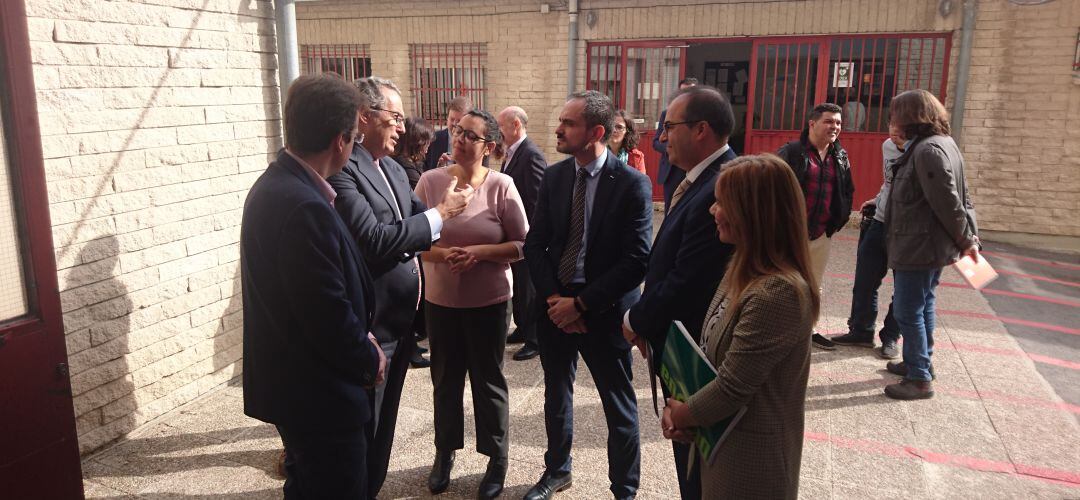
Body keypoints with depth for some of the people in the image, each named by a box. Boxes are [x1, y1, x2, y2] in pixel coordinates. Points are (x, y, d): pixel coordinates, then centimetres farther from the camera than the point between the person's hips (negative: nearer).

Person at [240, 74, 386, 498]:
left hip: (291, 383, 10)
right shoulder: (304, 208, -28)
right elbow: (331, 317, -26)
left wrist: (360, 342, 6)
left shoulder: (274, 184, 4)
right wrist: (369, 361, -8)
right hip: (318, 393, -10)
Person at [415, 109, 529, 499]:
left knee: (487, 380, 11)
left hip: (488, 301, -2)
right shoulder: (430, 180, -5)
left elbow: (523, 244, -7)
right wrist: (443, 253, -19)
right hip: (441, 299, 2)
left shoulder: (501, 185, -11)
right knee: (445, 378, 16)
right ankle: (444, 452, 36)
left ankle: (497, 458, 29)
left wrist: (478, 252, -20)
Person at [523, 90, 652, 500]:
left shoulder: (632, 184, -14)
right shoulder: (554, 177, 1)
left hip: (604, 311, -5)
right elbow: (535, 244, 3)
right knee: (556, 394, 21)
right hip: (555, 305, 5)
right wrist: (553, 298, -10)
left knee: (619, 406, 10)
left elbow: (636, 260, -17)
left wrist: (582, 304, -17)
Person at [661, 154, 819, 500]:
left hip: (749, 462, -8)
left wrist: (680, 414, -8)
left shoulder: (777, 294, -29)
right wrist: (677, 406, -6)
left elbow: (730, 389, -25)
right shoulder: (745, 269, 1)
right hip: (723, 439, 8)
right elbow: (711, 353, 7)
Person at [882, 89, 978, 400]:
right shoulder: (942, 143, 12)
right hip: (932, 246, 11)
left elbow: (948, 202, -23)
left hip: (918, 248, -11)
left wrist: (966, 240, -11)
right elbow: (960, 197, 14)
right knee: (922, 306, 21)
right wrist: (970, 236, 13)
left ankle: (920, 379, 7)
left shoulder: (927, 150, -22)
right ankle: (920, 362, 35)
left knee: (908, 311, -2)